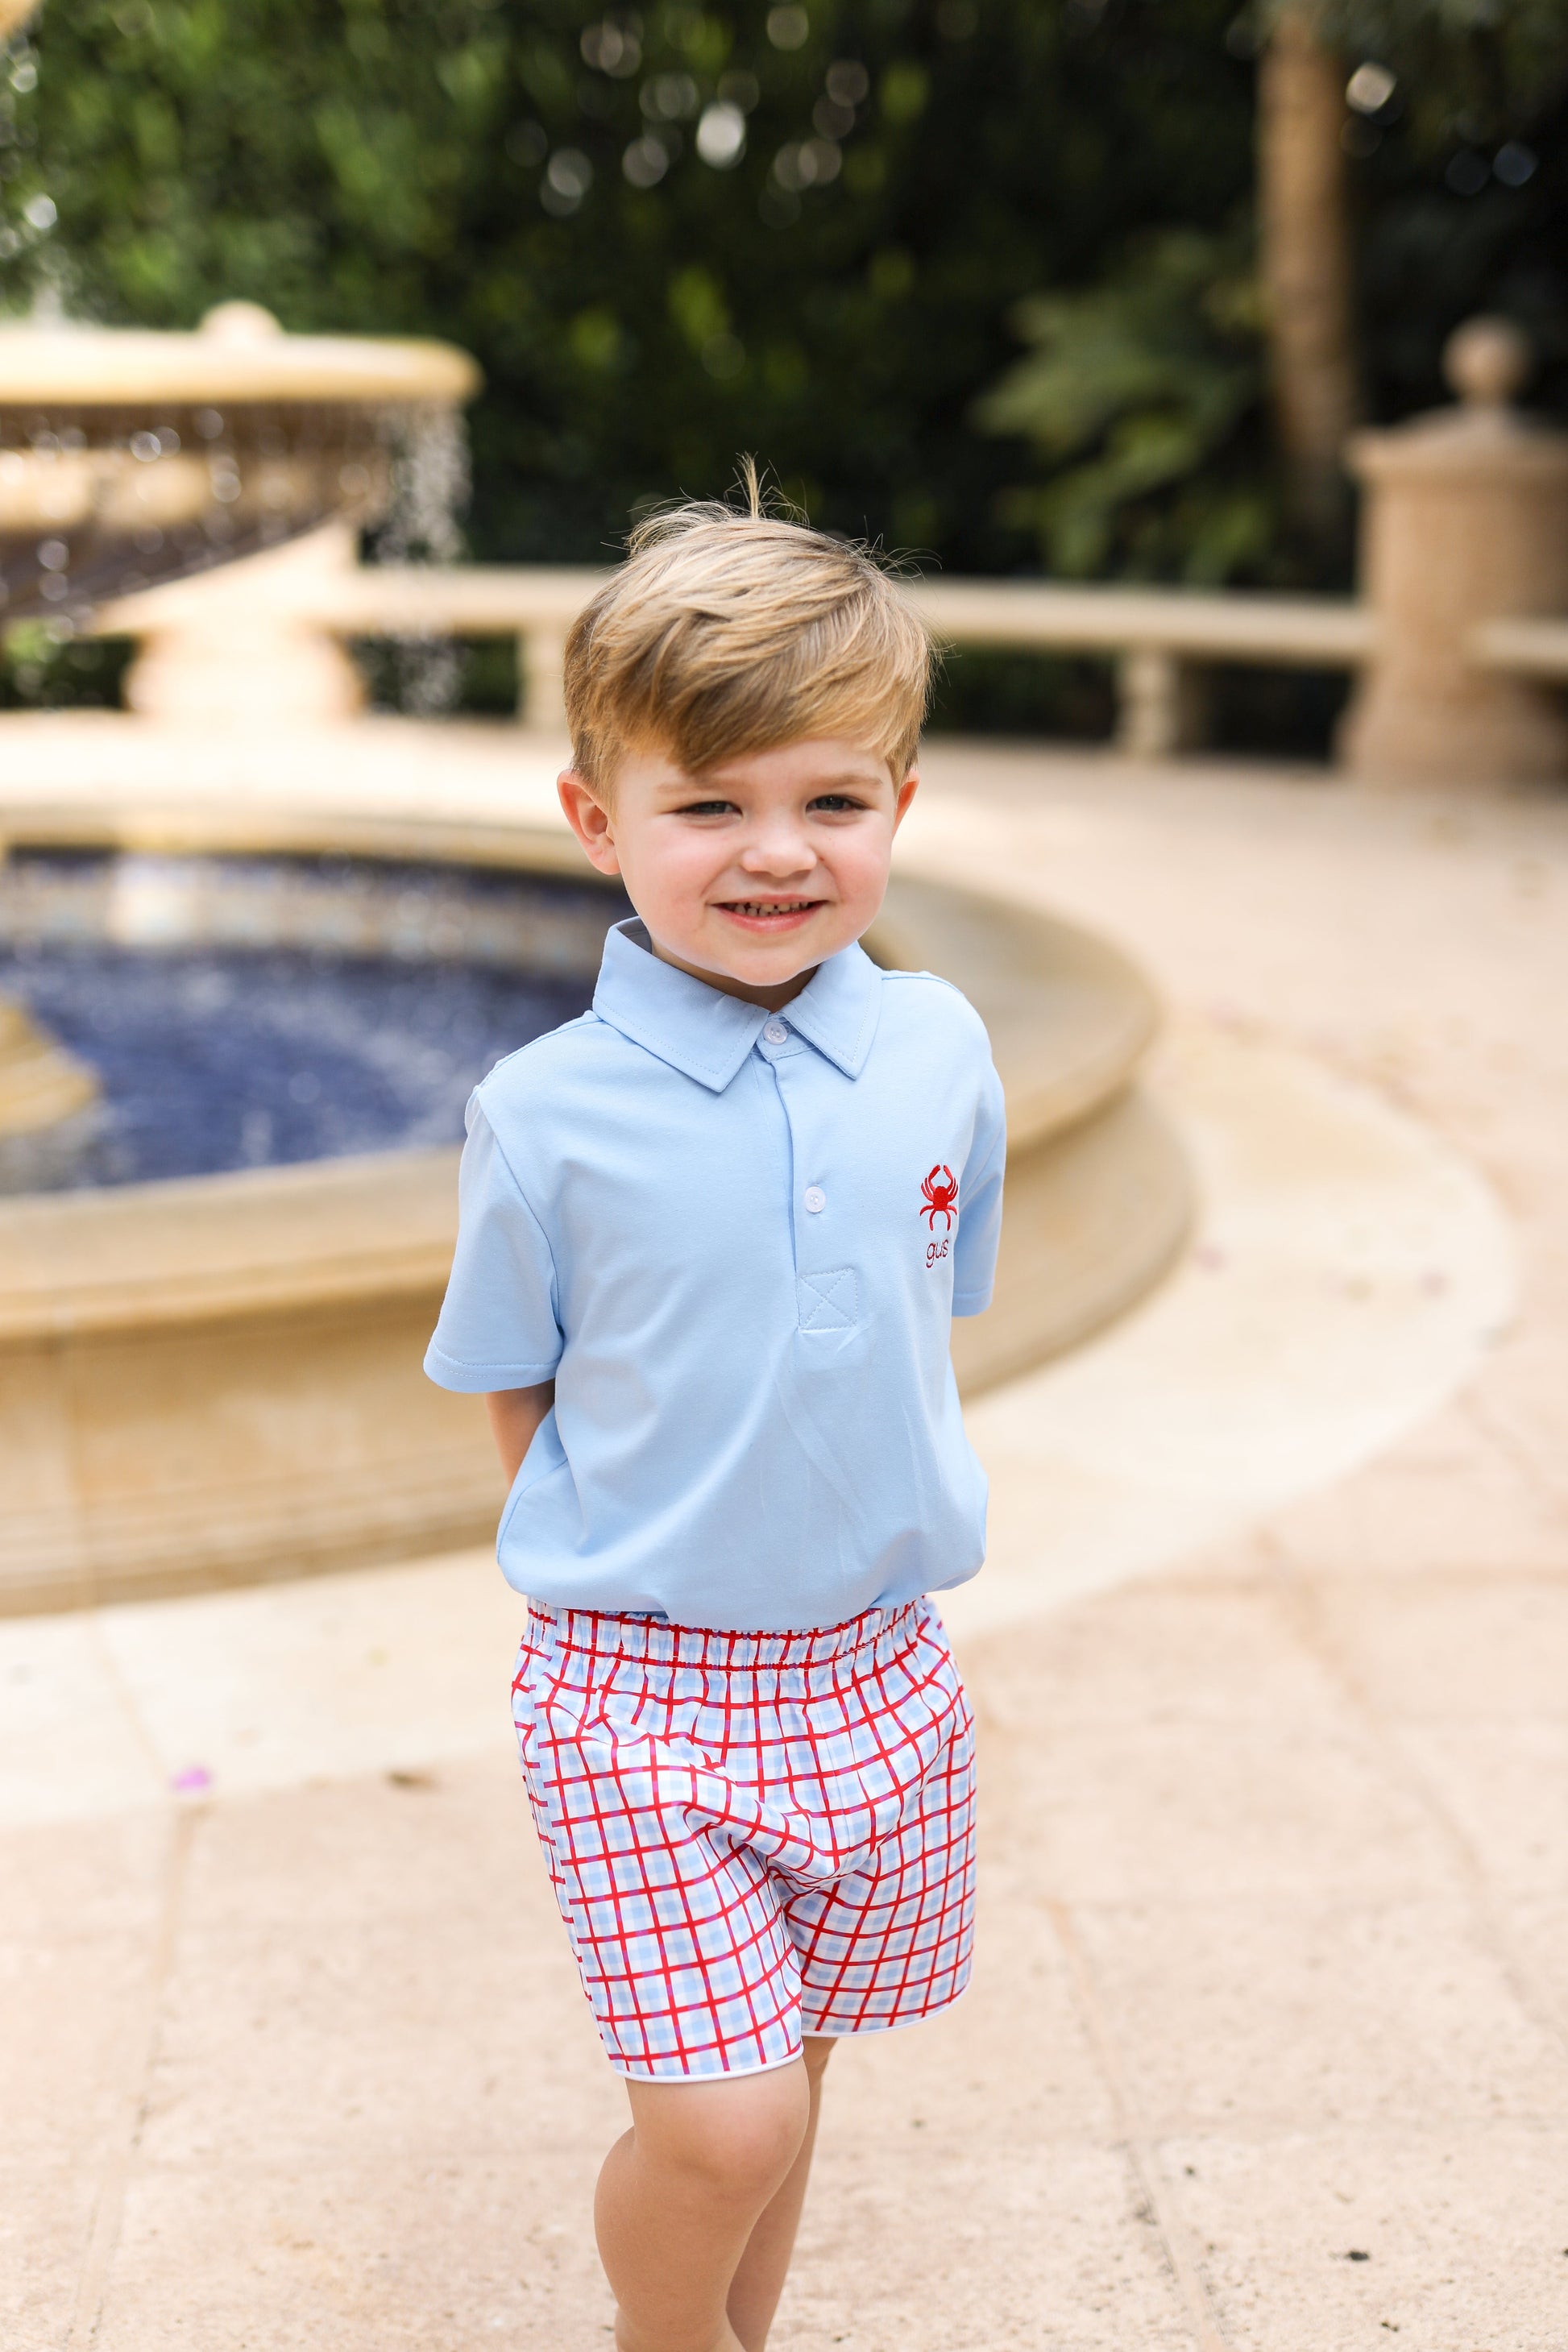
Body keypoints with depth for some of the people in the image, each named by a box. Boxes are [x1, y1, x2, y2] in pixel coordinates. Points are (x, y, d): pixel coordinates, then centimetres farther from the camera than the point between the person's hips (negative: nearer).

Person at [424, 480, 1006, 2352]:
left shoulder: (940, 1052, -3)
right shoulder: (545, 1116, -14)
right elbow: (516, 1404, 0)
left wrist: (856, 1532, 8)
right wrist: (650, 1550, -3)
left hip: (876, 1675, 4)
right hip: (637, 1685, -3)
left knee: (784, 2075, 17)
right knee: (716, 2124, -7)